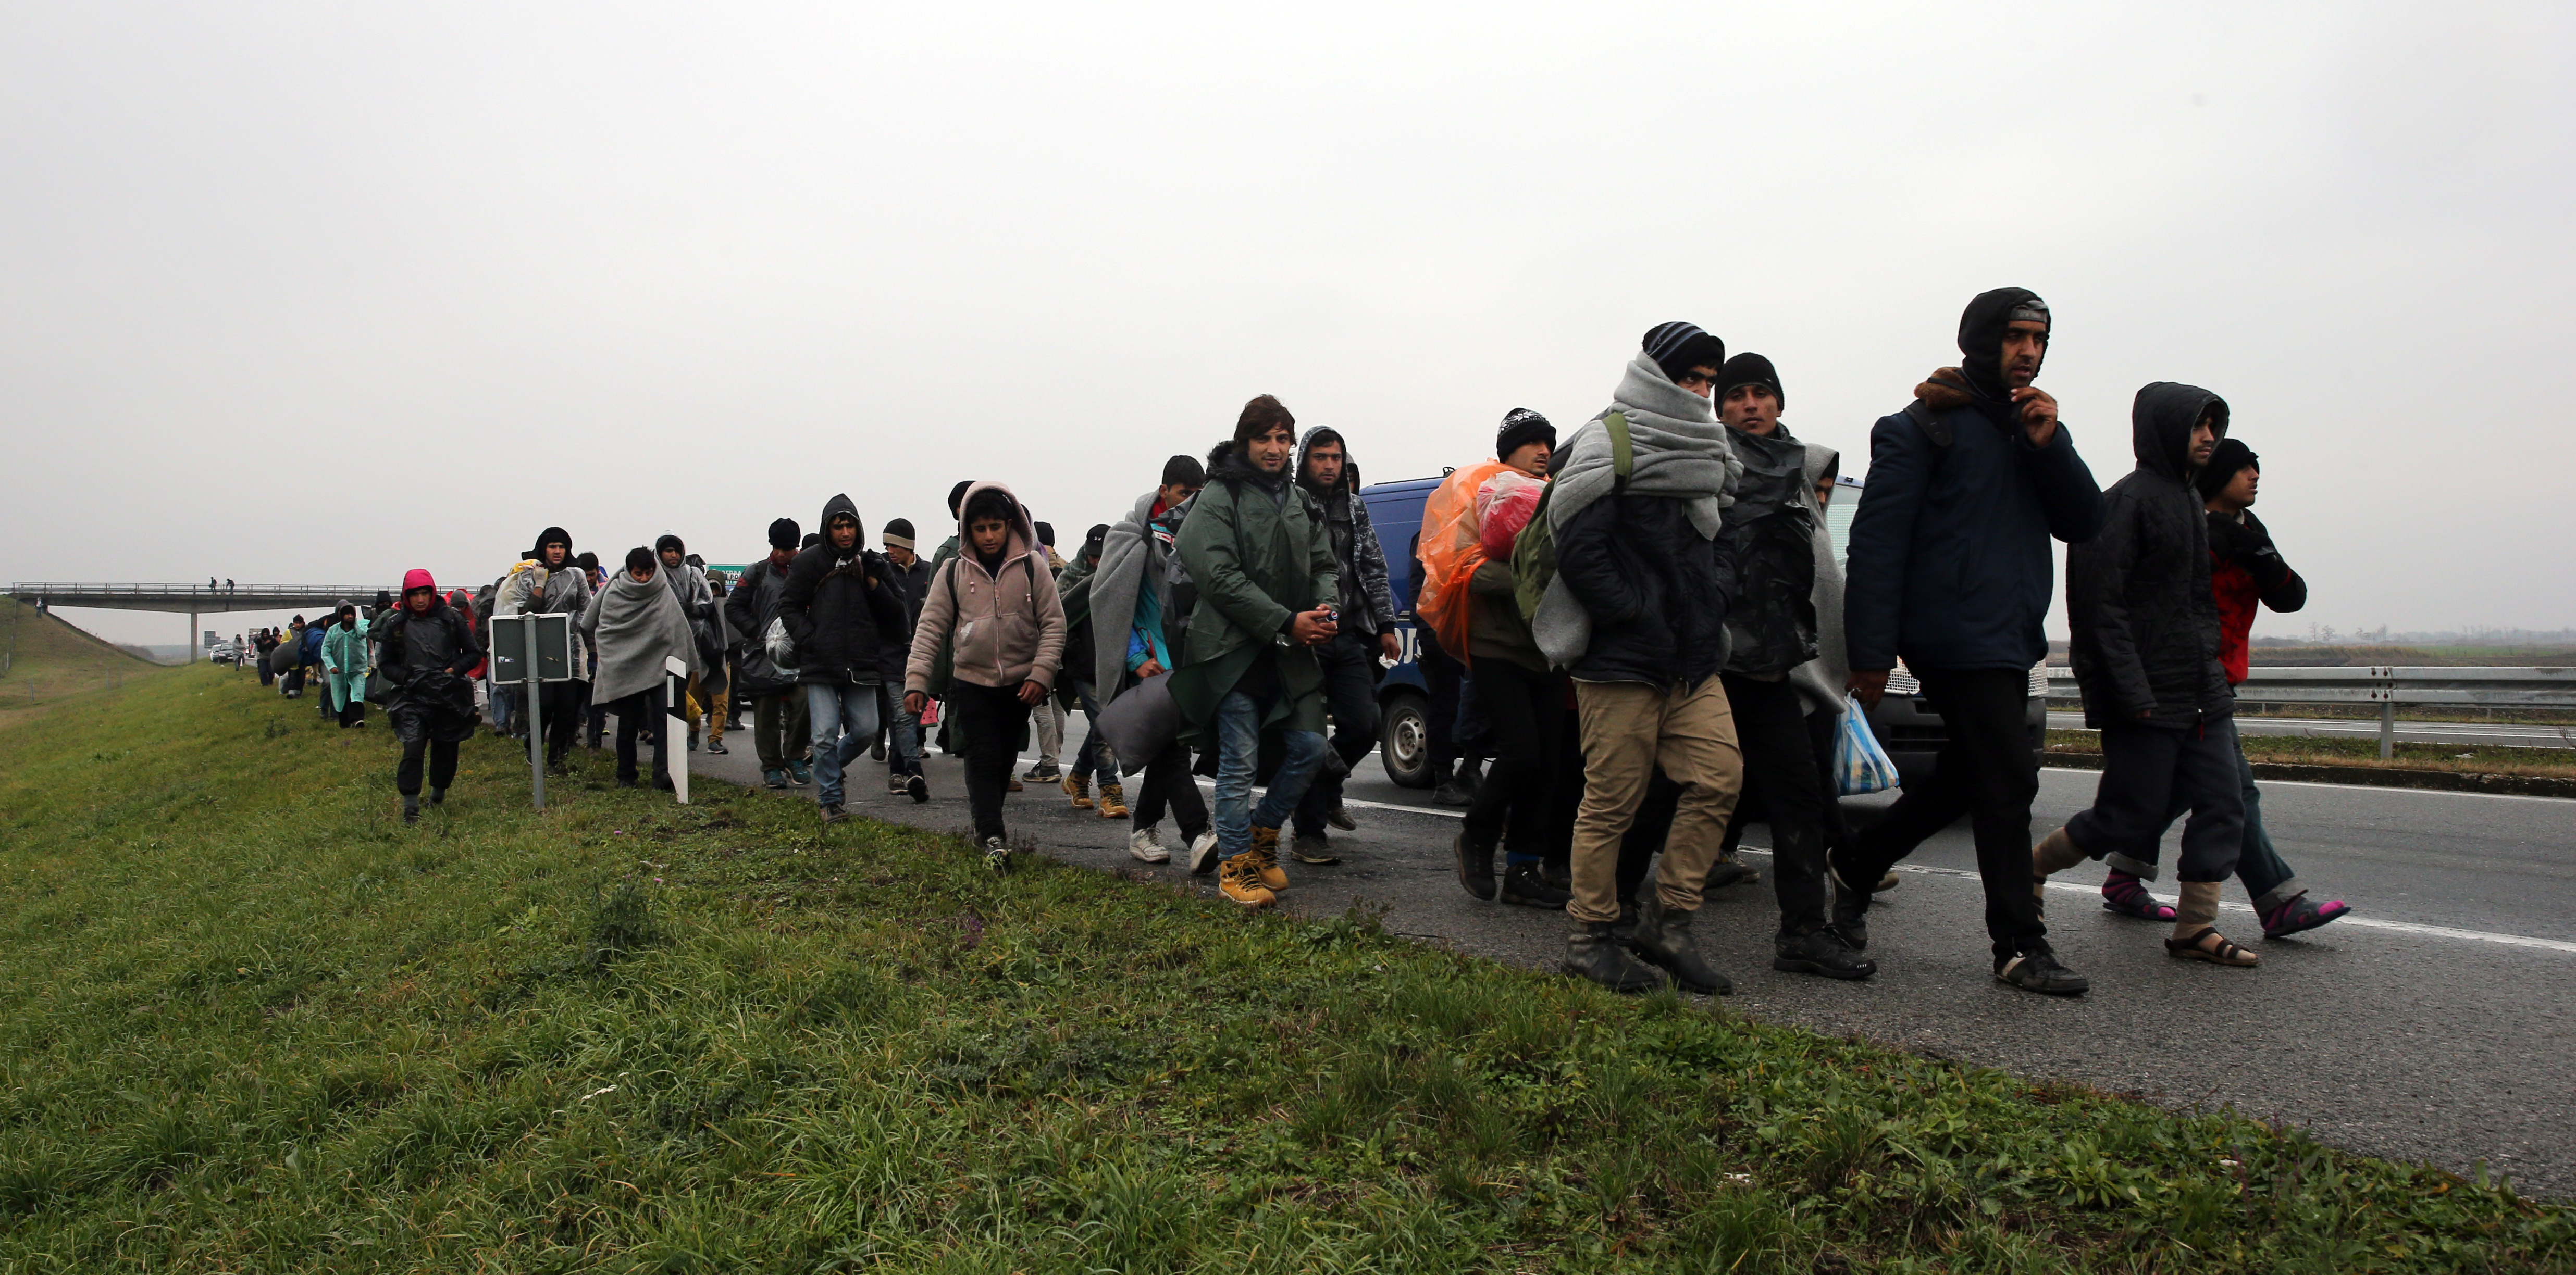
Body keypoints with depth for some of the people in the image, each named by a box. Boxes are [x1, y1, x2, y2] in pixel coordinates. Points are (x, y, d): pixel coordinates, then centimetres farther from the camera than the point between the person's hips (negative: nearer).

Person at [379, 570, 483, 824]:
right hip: (412, 699, -1)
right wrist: (405, 677, -5)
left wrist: (454, 670, -7)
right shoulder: (397, 626, 6)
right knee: (413, 749, -16)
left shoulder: (451, 619, 3)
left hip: (449, 697, 1)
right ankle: (410, 807, -10)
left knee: (446, 750, 9)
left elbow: (474, 653, 9)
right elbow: (387, 664, 14)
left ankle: (438, 794, 33)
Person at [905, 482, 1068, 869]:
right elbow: (930, 630, 0)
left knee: (1004, 760, 11)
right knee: (984, 759, -10)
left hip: (1020, 683, 1)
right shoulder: (953, 573, 0)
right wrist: (916, 682, -9)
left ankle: (983, 818, 31)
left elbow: (1054, 624, -2)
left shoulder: (1032, 567, -2)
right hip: (971, 682, -1)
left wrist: (1041, 675, -12)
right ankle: (993, 840, -11)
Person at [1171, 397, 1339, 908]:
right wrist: (1286, 623, -17)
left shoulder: (1301, 501, 16)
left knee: (1310, 747, 5)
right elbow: (1221, 577, -15)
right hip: (1236, 650, -6)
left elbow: (1325, 564, 17)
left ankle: (1262, 831, 26)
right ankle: (1235, 866, 10)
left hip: (1293, 653, 6)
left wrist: (1326, 608, -6)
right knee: (1240, 763, -2)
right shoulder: (1219, 498, -6)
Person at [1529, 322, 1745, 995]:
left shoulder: (1707, 452, 18)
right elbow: (1578, 552, -16)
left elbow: (1721, 541, 26)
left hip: (1692, 657, 8)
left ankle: (1666, 920, 12)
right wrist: (1637, 614, -15)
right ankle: (1588, 939, 11)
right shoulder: (1608, 446, -8)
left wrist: (1713, 599, 9)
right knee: (1611, 800, -2)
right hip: (1621, 661, -8)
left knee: (1718, 777, -1)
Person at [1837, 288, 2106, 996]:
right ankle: (2020, 946, 3)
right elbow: (1877, 541, -12)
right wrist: (1872, 654, -18)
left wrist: (2049, 447, -10)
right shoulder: (1925, 427, -7)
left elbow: (2085, 524, 7)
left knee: (1967, 775, 15)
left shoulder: (2039, 427, 16)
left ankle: (1855, 866, 29)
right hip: (1956, 637, -8)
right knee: (2009, 779, -7)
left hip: (2013, 636, 8)